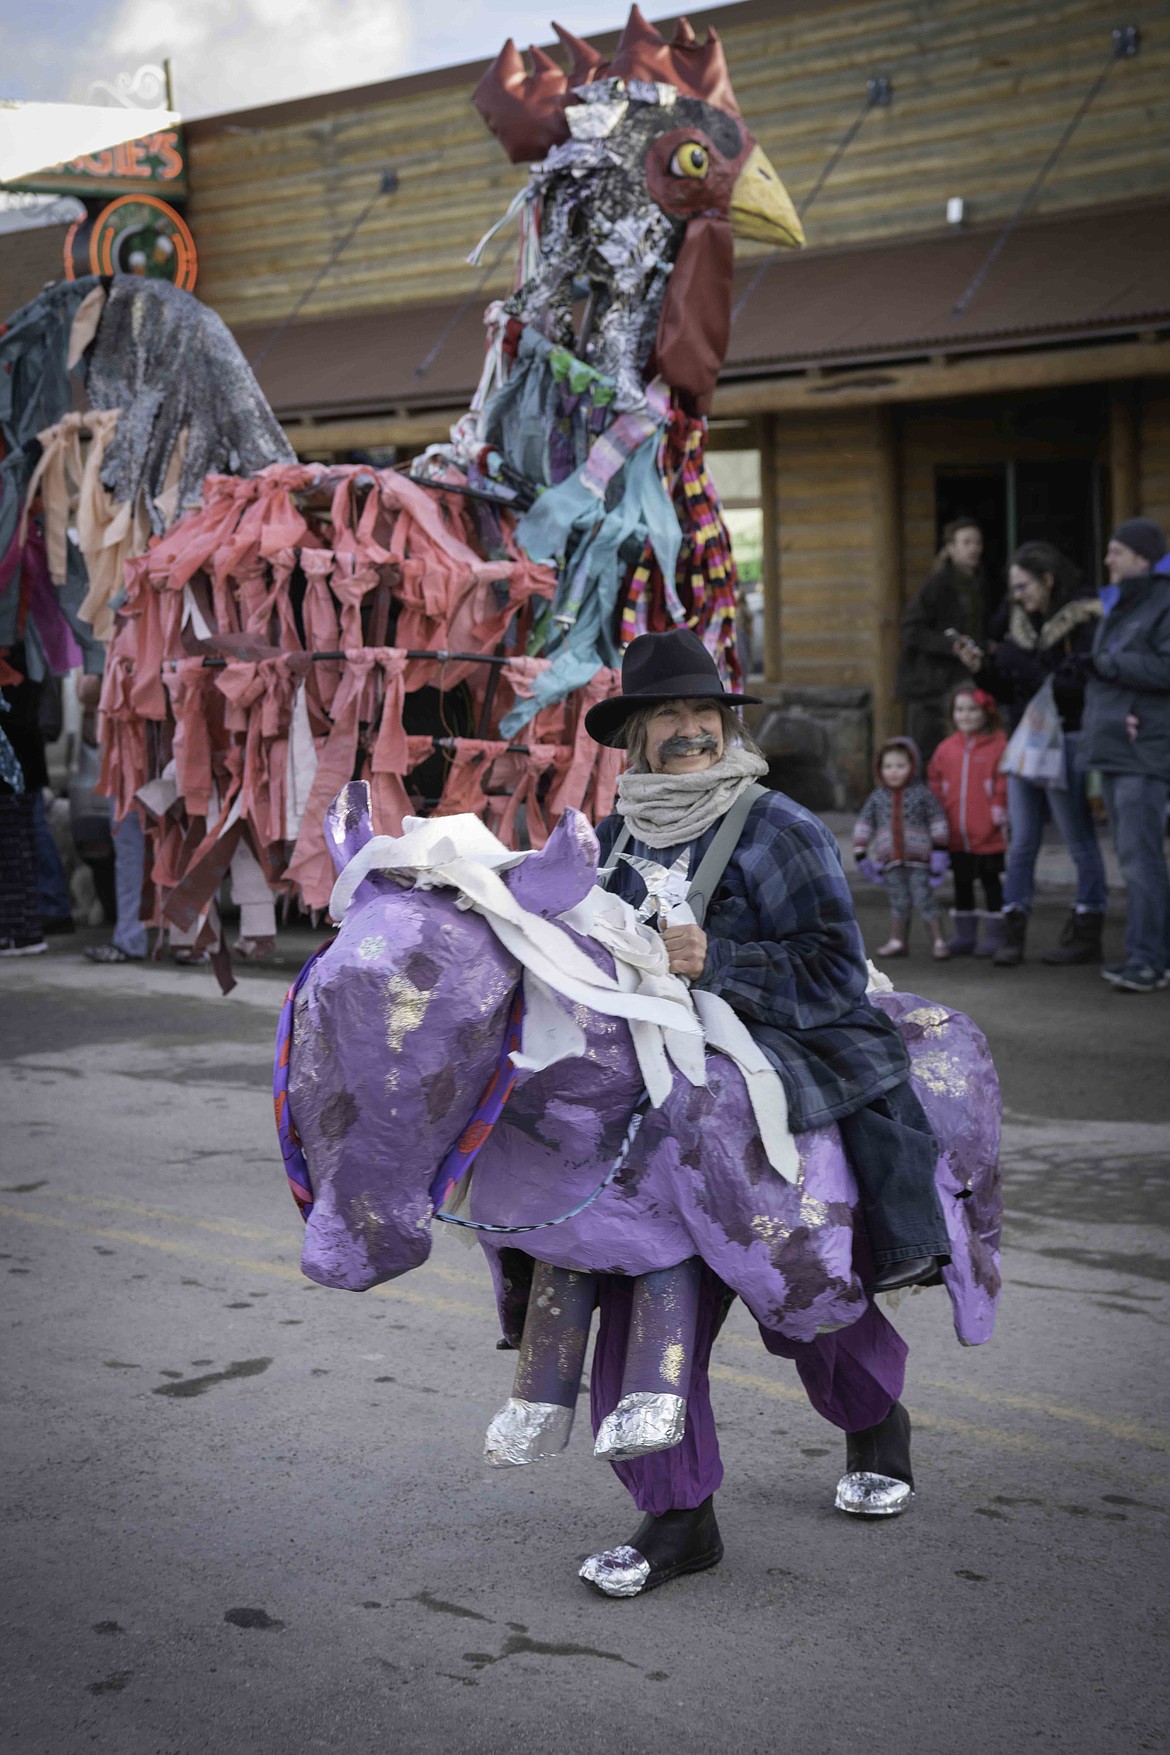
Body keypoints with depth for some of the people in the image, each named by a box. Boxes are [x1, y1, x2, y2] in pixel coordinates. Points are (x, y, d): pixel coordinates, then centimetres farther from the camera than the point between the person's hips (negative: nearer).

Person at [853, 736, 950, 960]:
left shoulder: (922, 793, -1)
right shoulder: (877, 797, 8)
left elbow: (937, 820, 0)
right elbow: (865, 823, 11)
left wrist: (939, 849, -4)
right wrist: (860, 851, 7)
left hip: (919, 859, -3)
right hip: (891, 861, 3)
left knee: (924, 898, -4)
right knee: (898, 902, 9)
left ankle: (938, 940, 4)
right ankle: (898, 941, 19)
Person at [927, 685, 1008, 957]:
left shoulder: (998, 746, -8)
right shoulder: (946, 748, 6)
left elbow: (1005, 783, -10)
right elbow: (936, 782, 13)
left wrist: (999, 812, -15)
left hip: (987, 837, -5)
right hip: (956, 837, 5)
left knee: (992, 884, 5)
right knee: (962, 886, 14)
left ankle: (994, 937, 13)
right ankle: (964, 937, 24)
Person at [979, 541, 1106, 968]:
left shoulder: (1084, 621, -10)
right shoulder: (1019, 621, 10)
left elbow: (1082, 688, -19)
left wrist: (1030, 671, -21)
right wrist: (984, 666, -2)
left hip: (1066, 743, -7)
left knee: (1079, 840, 3)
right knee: (1021, 842, 6)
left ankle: (1086, 933, 11)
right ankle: (1012, 935, 7)